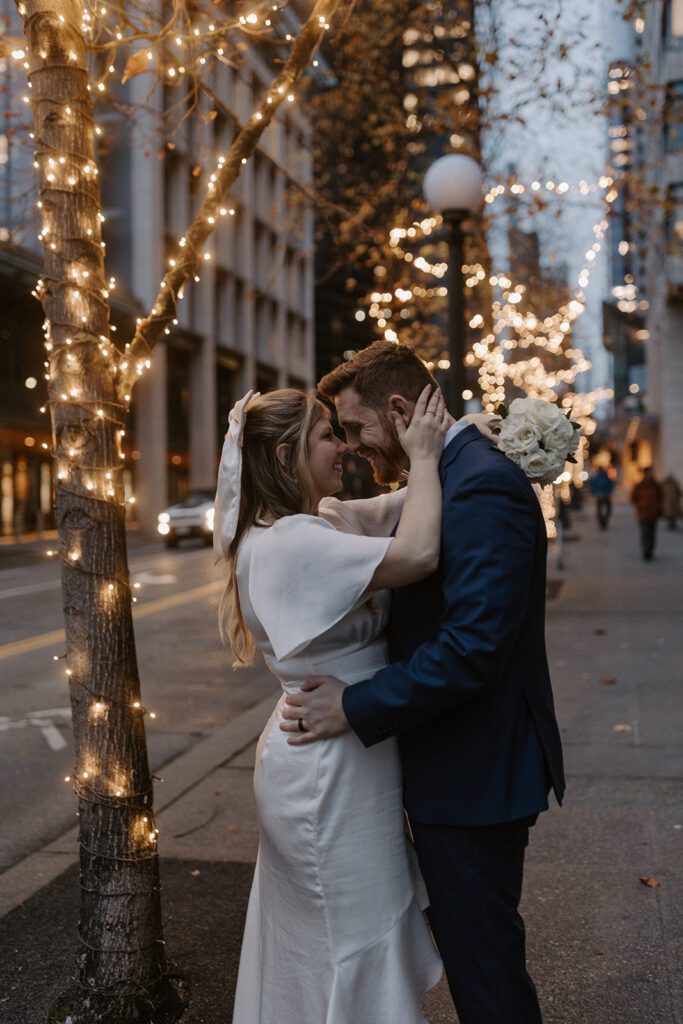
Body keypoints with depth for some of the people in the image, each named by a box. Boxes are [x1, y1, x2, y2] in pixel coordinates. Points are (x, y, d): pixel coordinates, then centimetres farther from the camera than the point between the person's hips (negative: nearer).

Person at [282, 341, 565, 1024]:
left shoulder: (481, 486, -22)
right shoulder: (459, 474, 11)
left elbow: (475, 645, -28)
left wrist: (356, 708, -22)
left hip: (475, 773, -10)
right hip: (465, 766, 10)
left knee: (481, 958, 5)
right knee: (468, 945, 23)